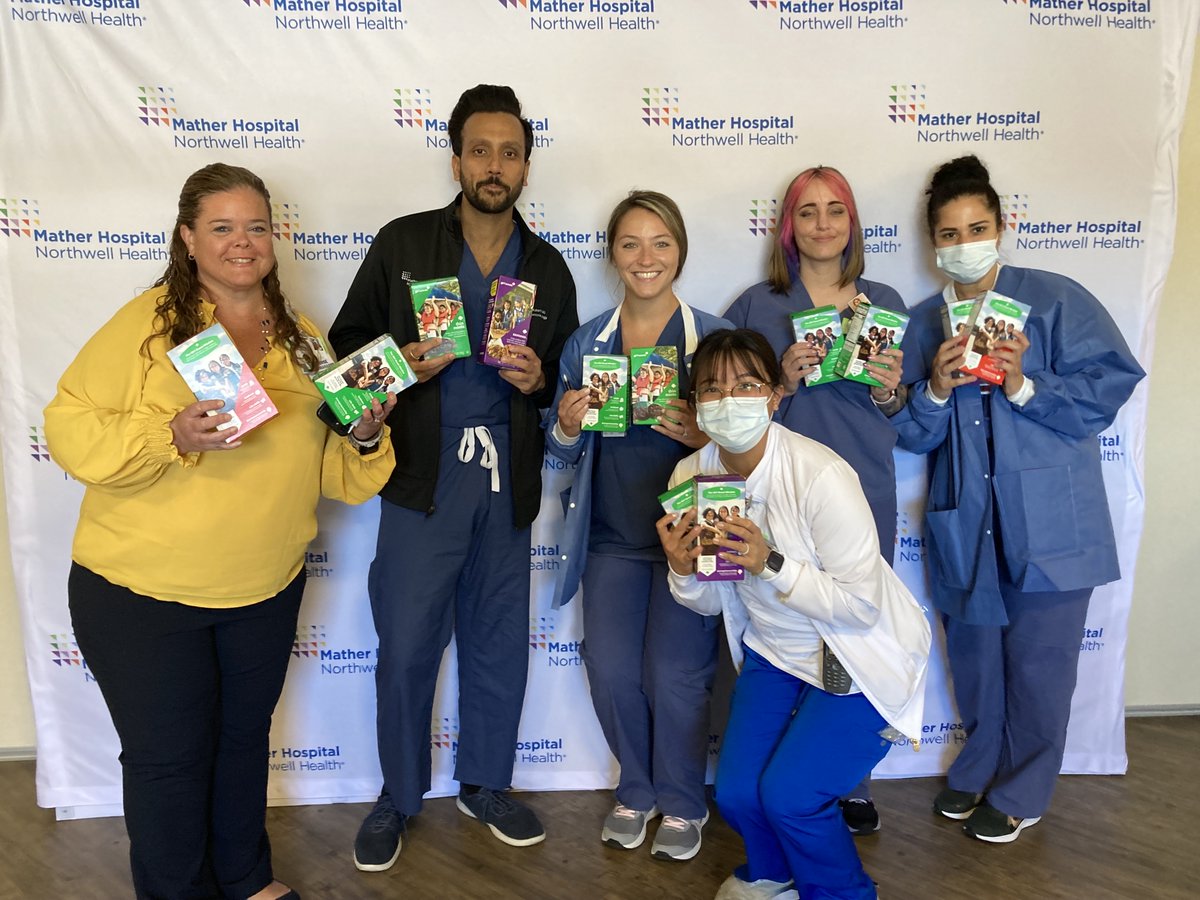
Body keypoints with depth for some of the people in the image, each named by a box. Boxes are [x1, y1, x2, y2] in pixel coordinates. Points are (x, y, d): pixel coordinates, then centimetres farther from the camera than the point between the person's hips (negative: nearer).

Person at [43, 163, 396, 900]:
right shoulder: (146, 323, -9)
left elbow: (333, 471, 8)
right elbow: (70, 430, -14)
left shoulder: (303, 341, 5)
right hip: (140, 591, -4)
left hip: (266, 591, 4)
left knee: (245, 737, 21)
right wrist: (170, 435, -29)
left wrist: (364, 438, -13)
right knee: (168, 755, 9)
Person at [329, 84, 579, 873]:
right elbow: (348, 344, 3)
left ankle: (486, 784, 34)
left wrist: (539, 380, -8)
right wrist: (398, 365, -16)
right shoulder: (401, 244, 1)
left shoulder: (548, 268, 8)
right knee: (407, 646, 4)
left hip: (508, 479, 3)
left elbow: (568, 377, 13)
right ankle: (398, 797, 27)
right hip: (422, 476, -2)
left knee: (500, 642, 13)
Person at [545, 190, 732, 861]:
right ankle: (637, 789, 30)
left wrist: (705, 436, -21)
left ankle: (683, 804, 23)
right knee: (610, 669, 2)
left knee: (674, 674, -4)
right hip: (613, 535, 3)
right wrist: (567, 425, -11)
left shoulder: (714, 337, -4)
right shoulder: (586, 343, 5)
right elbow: (564, 450, 11)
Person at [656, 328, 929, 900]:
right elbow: (710, 603, 1)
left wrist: (770, 564, -33)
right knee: (736, 793, -2)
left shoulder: (821, 476, -27)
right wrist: (683, 571, -21)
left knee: (788, 793, -13)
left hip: (858, 656, -5)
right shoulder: (690, 477, -9)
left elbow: (861, 603, -24)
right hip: (773, 651, 5)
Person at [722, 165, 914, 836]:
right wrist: (784, 381, -14)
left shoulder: (884, 303, 11)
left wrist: (890, 389, -7)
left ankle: (852, 784, 24)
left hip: (865, 498, 2)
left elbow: (906, 415, 14)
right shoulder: (758, 306, 4)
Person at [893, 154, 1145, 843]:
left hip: (1050, 521, -3)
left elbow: (1111, 385, -9)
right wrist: (936, 391, -14)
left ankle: (1020, 794, 25)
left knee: (1038, 661, 4)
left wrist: (1025, 387, -19)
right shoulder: (922, 324, 9)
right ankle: (980, 768, 38)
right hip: (966, 522, 4)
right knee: (974, 653, 15)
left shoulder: (1055, 300, -2)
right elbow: (910, 434, 5)